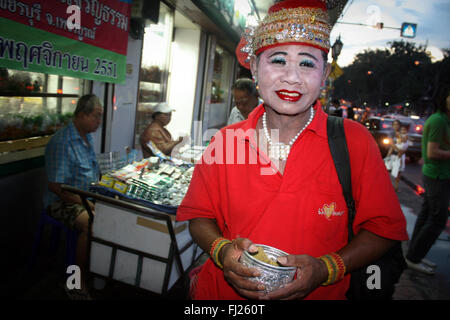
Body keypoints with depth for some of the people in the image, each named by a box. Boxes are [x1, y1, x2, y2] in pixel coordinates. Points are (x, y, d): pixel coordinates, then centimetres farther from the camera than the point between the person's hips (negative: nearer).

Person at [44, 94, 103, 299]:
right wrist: (87, 204, -22)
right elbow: (56, 186, -22)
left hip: (87, 197, 8)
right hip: (62, 201, -8)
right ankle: (78, 285, -18)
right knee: (91, 222, -33)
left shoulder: (88, 137, 11)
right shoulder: (61, 142, -19)